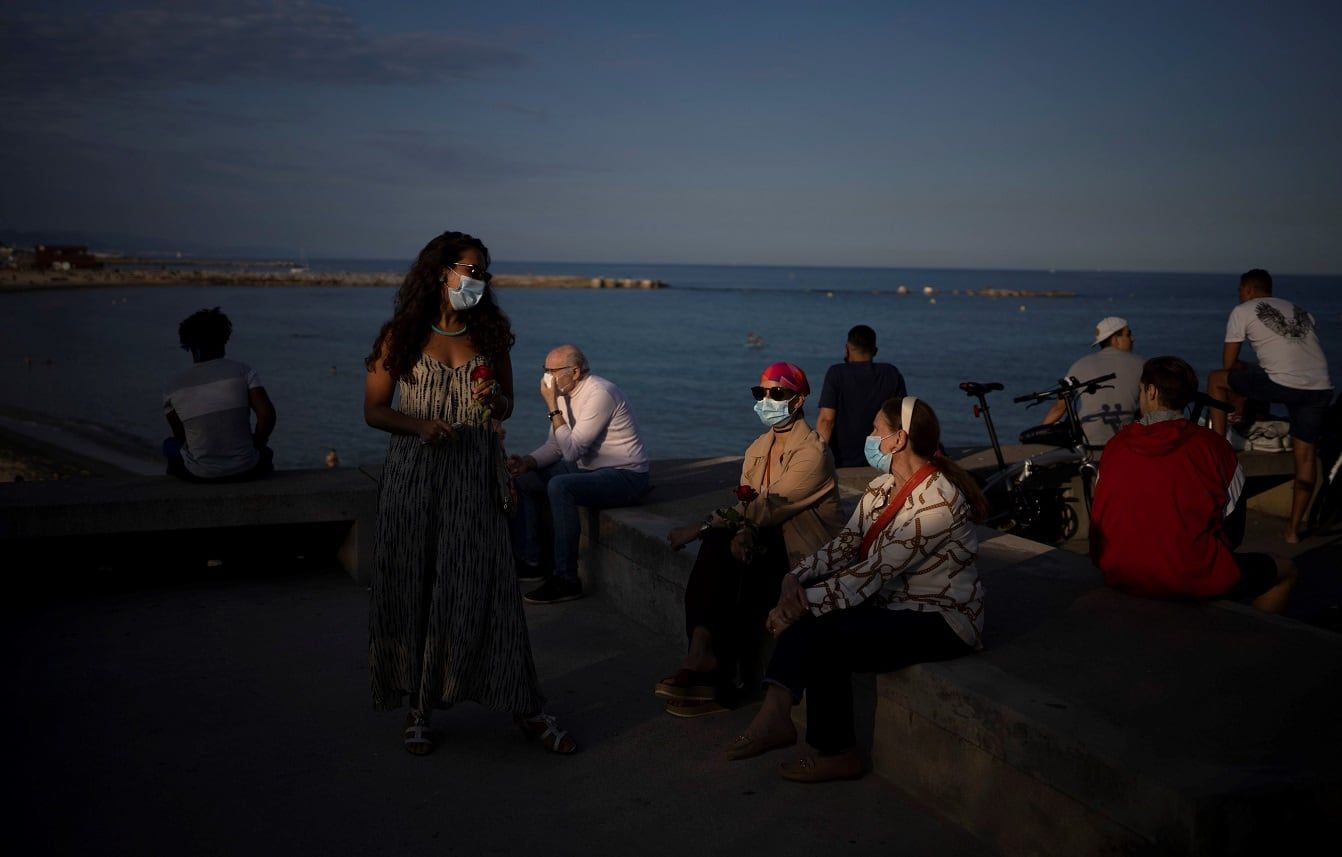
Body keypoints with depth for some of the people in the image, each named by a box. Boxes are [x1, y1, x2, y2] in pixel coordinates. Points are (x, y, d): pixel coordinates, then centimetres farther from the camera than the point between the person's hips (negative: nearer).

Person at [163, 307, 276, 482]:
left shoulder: (175, 387, -2)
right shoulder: (243, 372, -7)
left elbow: (181, 436, 7)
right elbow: (267, 414, -15)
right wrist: (256, 442, 3)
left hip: (199, 475, 1)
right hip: (245, 470, 0)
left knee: (170, 445, 33)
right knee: (265, 454, 36)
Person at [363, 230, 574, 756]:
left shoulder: (491, 334, 8)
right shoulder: (401, 335, 1)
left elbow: (505, 410, 15)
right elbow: (373, 410, 2)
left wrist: (493, 399, -9)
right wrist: (419, 425, -15)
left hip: (475, 476, 1)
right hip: (413, 475, -1)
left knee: (483, 587, -3)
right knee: (411, 589, 3)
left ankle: (526, 710, 5)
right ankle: (418, 706, 17)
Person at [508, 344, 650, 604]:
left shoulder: (599, 395, -22)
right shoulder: (565, 394, 6)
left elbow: (572, 450, -26)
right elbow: (555, 445, 11)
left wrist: (552, 406, -22)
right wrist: (528, 461, -8)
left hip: (625, 476, -10)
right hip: (590, 469, 10)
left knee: (559, 486, -32)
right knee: (524, 478, 4)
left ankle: (566, 580, -25)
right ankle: (530, 562, 12)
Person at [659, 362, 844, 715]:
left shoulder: (813, 451, -15)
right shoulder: (759, 448, 11)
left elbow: (769, 507, -23)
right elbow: (747, 502, 3)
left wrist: (701, 526, -24)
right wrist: (742, 532, -22)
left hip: (805, 547, -7)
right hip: (768, 537, 7)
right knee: (718, 546, -22)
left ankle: (712, 671, -10)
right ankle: (703, 660, -24)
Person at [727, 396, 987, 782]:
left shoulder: (935, 500, -24)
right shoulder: (883, 486, 6)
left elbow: (875, 572, -26)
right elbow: (846, 541, 2)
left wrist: (807, 603, -24)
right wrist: (797, 576, -15)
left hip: (942, 620, -9)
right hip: (896, 603, 9)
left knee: (825, 638, -24)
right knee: (803, 616, -13)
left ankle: (836, 753, -5)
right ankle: (775, 714, -19)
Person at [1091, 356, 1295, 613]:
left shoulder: (1116, 445, 1)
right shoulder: (1211, 445, -7)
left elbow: (1099, 520, 10)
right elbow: (1234, 527, 1)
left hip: (1120, 577, 5)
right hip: (1192, 581, -4)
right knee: (1284, 573, 19)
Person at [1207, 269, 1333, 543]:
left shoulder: (1243, 311, 12)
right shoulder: (1300, 312, 28)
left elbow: (1228, 363, 14)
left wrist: (1246, 368, 36)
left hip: (1283, 385, -5)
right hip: (1321, 389, 6)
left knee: (1216, 379, 17)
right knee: (1306, 456, 12)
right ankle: (1293, 529, 12)